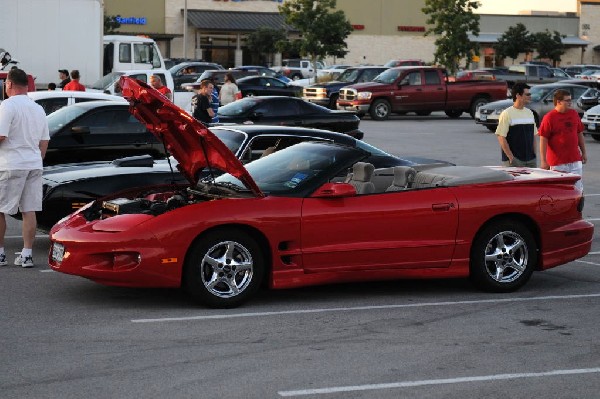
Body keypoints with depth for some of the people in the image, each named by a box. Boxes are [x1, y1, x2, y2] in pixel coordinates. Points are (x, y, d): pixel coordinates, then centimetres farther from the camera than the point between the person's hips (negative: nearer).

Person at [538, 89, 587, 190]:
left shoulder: (574, 114, 8)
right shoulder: (549, 118, -9)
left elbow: (580, 134, 18)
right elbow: (543, 140, -10)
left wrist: (583, 153, 17)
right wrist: (543, 161, -14)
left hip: (575, 160, 5)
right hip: (557, 162, -5)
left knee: (578, 189, 6)